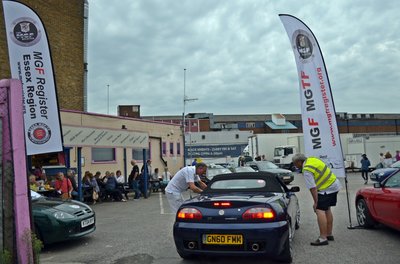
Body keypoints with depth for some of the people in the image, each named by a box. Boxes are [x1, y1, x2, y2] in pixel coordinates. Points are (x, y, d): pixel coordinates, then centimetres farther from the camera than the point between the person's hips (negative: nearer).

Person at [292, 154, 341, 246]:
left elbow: (313, 188, -22)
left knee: (320, 210, -14)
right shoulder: (311, 159, 7)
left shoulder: (307, 170, -21)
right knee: (327, 209, 19)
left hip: (327, 189, -11)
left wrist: (316, 202, -16)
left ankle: (323, 238, -17)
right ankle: (329, 235, 29)